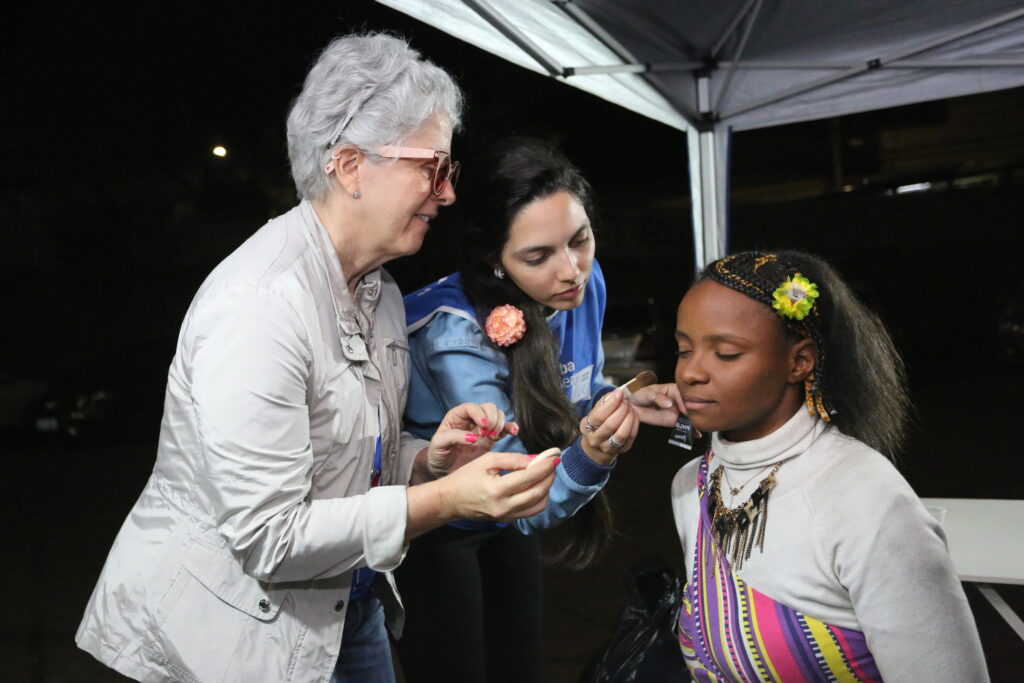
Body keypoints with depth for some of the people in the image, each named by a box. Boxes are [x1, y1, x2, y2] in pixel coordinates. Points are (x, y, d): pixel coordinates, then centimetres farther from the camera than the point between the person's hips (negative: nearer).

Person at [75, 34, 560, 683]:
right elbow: (268, 538, -26)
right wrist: (446, 500, -27)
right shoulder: (260, 304, -26)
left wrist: (428, 458, -10)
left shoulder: (380, 291, 1)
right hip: (233, 628, -7)